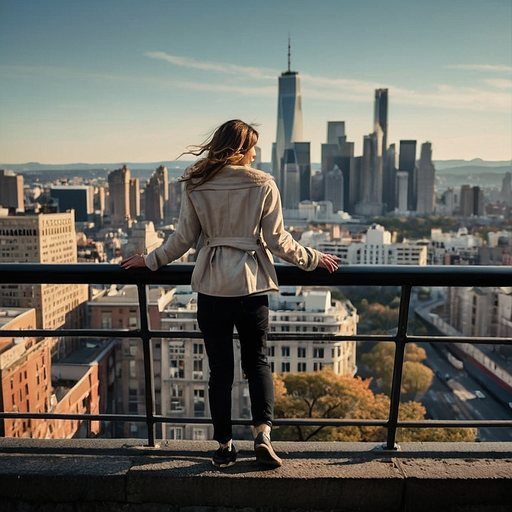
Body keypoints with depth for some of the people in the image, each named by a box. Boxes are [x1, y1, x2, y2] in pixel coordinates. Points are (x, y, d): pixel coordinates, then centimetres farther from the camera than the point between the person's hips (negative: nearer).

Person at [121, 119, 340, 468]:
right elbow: (277, 240, -4)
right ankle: (263, 432, 2)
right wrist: (312, 259, 10)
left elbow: (184, 238, 1)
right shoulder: (263, 185, -4)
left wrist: (150, 261, 16)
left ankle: (225, 446, 20)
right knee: (258, 362, 16)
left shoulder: (195, 186, 0)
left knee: (220, 369, 11)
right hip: (252, 286, 0)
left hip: (212, 287, 1)